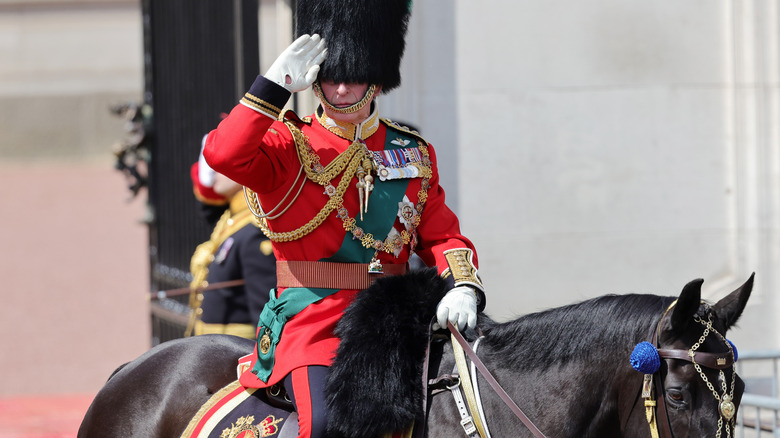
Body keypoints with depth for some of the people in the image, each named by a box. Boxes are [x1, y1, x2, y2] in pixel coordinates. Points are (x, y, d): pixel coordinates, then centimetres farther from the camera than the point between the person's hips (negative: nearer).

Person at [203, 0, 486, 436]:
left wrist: (463, 287, -9)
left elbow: (443, 235, 12)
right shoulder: (290, 145, 3)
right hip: (312, 318, -5)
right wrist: (277, 81, -17)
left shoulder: (414, 153, 15)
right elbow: (225, 155, -17)